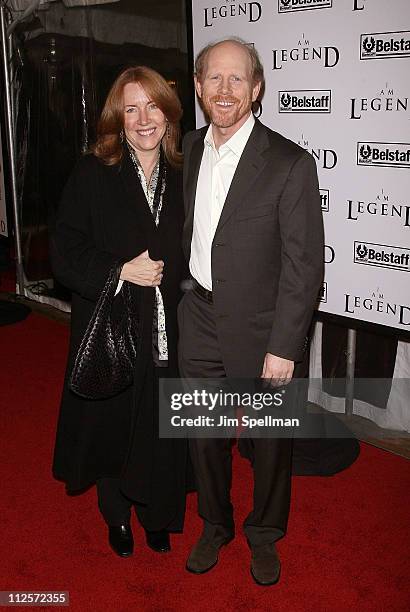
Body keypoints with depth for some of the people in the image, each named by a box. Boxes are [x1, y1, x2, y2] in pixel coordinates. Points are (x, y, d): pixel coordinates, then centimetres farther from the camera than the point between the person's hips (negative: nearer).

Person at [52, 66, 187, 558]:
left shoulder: (183, 176, 3)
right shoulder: (93, 173, -5)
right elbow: (65, 253, -8)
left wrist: (169, 275, -4)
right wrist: (122, 271, -18)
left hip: (168, 331, 2)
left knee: (163, 430, 10)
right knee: (113, 424, 12)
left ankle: (157, 514, 36)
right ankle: (117, 514, 38)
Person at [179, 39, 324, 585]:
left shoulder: (290, 165, -15)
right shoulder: (189, 150, 2)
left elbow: (304, 265, -15)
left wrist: (283, 346, -16)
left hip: (260, 329, -4)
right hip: (199, 321, 5)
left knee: (269, 441, 14)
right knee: (204, 436, 18)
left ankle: (264, 534, 39)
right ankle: (215, 525, 42)